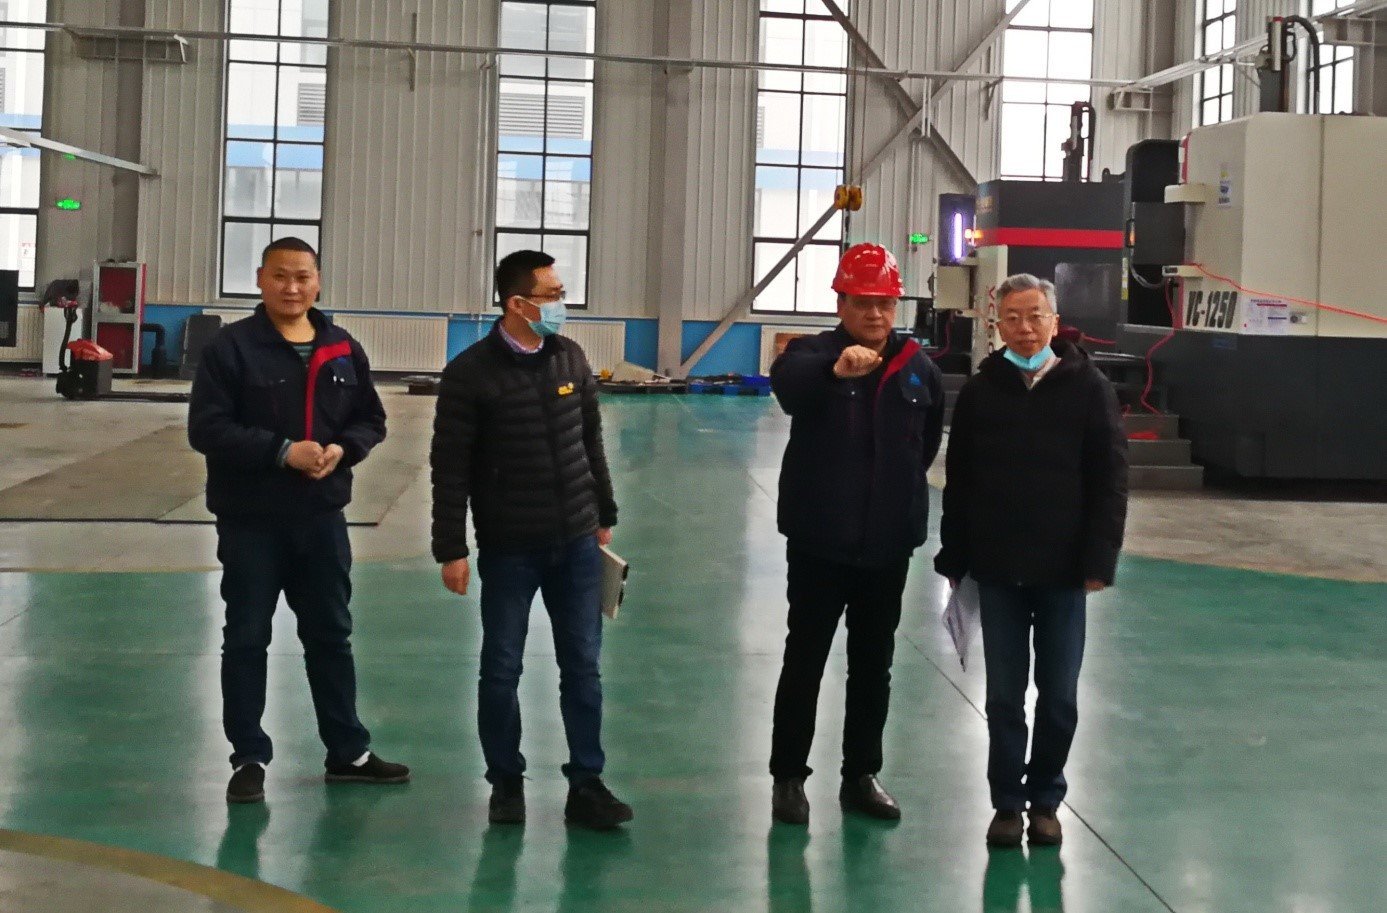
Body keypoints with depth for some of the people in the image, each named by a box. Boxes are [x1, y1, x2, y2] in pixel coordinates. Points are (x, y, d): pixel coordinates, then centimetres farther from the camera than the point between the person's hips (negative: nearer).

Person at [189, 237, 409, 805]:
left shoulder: (343, 350, 5)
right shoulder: (231, 347, -9)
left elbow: (370, 421, 12)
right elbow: (207, 428, -14)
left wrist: (341, 448, -10)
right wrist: (282, 450, -22)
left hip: (321, 517, 4)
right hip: (250, 520, -4)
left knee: (332, 636, 14)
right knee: (247, 640, 5)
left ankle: (349, 753, 25)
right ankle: (249, 759, 16)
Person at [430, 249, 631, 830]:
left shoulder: (570, 358, 3)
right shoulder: (470, 373, -11)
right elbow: (450, 466, -10)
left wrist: (604, 516, 16)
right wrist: (451, 550, -10)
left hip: (576, 543, 4)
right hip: (508, 549, -4)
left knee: (583, 667, 6)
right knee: (502, 670, 7)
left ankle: (586, 785, 15)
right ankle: (506, 782, 23)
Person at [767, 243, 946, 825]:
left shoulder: (917, 366, 3)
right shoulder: (814, 354, -9)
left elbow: (931, 432, 22)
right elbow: (787, 384, -35)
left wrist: (907, 477, 13)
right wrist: (835, 369, -54)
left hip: (889, 543, 4)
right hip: (820, 540, -4)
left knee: (874, 663, 12)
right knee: (805, 659, 4)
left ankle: (861, 776, 24)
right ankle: (788, 776, 14)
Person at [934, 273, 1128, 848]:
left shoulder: (1088, 389, -3)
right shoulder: (980, 391, 1)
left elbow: (1110, 480, -3)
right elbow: (959, 481, 5)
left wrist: (1100, 560, -9)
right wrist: (953, 559, 3)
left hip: (1064, 570, -1)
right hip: (997, 569, 1)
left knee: (1059, 697, 8)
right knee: (1004, 697, 7)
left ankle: (1045, 799, 23)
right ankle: (1007, 802, 18)